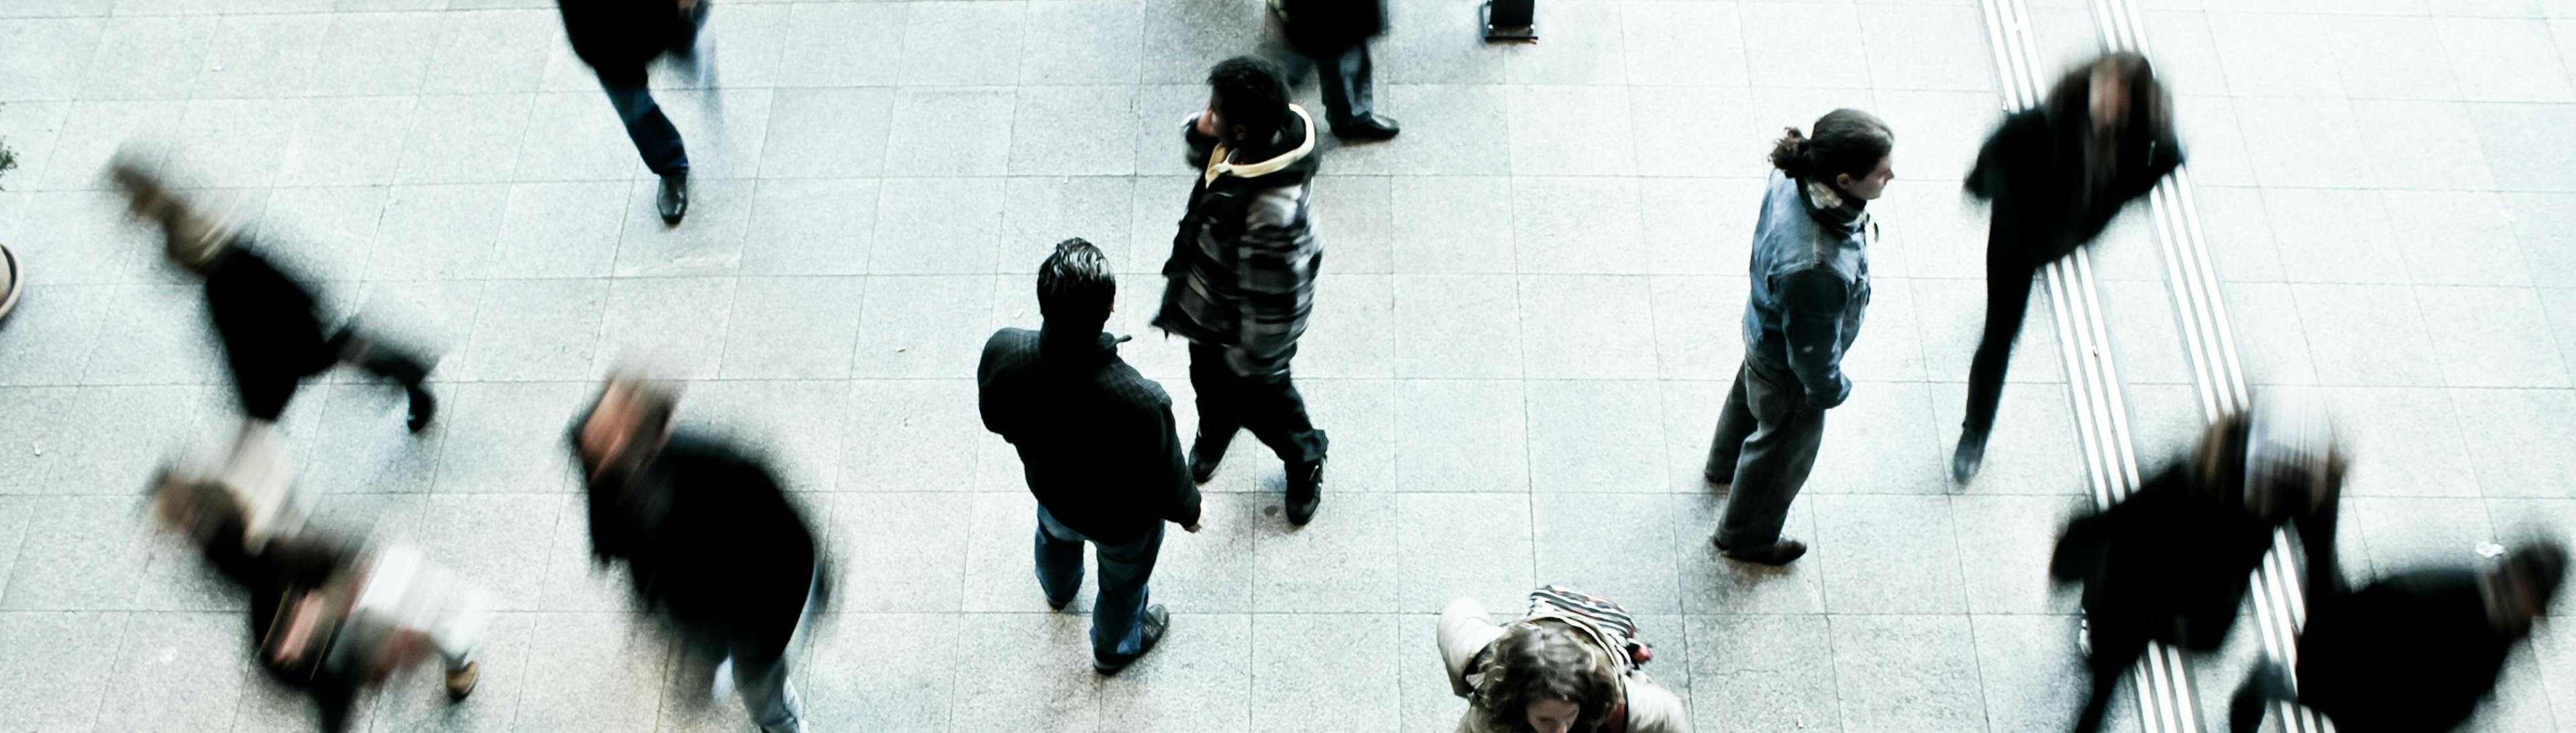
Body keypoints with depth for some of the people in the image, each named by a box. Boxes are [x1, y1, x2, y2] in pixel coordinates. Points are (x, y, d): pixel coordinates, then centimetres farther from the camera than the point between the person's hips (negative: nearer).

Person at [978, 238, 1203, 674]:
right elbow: (1167, 482, -25)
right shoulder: (1141, 402, -46)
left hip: (1050, 487, 4)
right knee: (1123, 581, 32)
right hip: (1122, 520, -3)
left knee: (1056, 536, 40)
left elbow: (995, 421, -11)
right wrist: (1188, 511, -2)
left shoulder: (1001, 352, -35)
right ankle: (1114, 649, 64)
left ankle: (1058, 590, 74)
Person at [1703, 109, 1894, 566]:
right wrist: (1830, 389, -9)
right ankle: (1745, 537, 52)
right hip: (1788, 372, -7)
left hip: (1763, 331, 7)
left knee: (1750, 395, 37)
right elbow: (1813, 351, -30)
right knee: (1784, 450, 23)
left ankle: (1724, 465, 70)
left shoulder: (1794, 179, -26)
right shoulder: (1815, 270, -49)